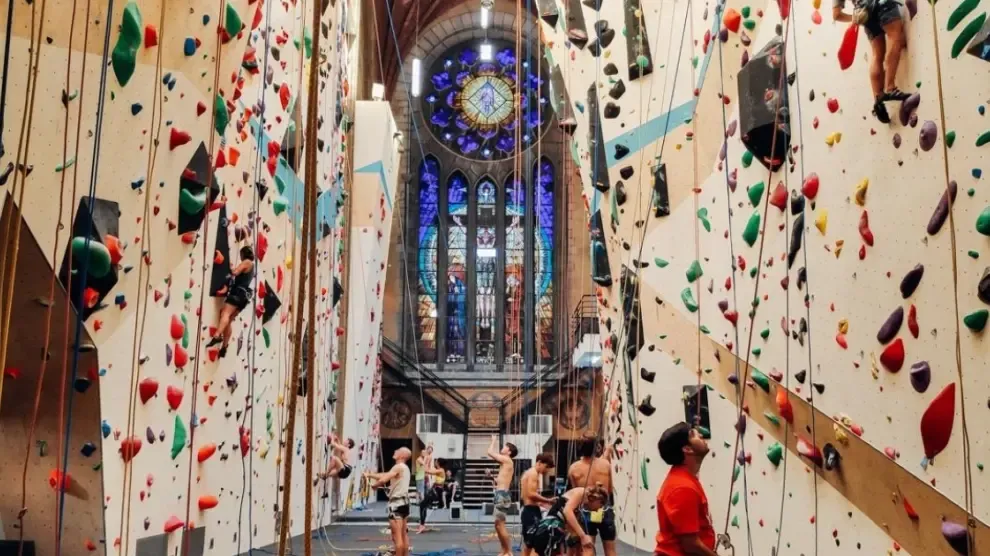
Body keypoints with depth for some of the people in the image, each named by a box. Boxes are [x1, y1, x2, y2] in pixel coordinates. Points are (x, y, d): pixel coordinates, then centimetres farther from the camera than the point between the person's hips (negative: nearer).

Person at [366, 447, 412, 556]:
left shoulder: (398, 467, -15)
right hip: (403, 502, 10)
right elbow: (385, 475, 22)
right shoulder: (404, 468, 16)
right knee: (403, 534, 15)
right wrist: (369, 475, 25)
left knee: (397, 536, -8)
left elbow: (383, 479, -24)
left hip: (397, 503, -10)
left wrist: (374, 485, -4)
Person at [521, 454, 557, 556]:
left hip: (527, 510, 11)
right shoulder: (534, 473, -12)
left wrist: (540, 503, 19)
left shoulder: (527, 473, 19)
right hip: (532, 511, -11)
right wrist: (548, 500, -18)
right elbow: (531, 494, -22)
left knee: (528, 544, 14)